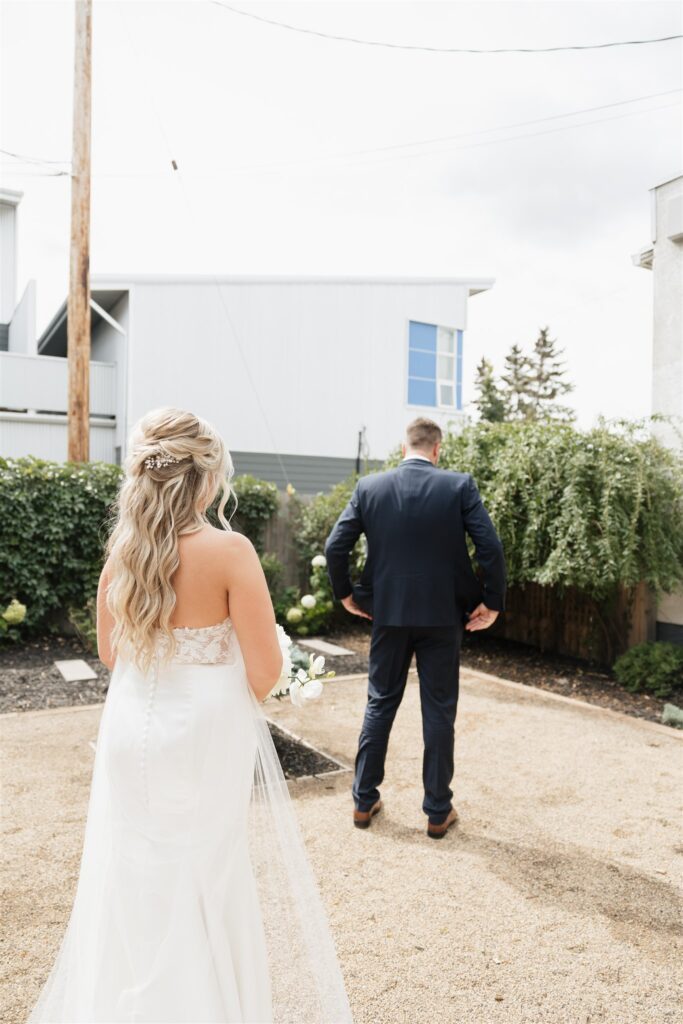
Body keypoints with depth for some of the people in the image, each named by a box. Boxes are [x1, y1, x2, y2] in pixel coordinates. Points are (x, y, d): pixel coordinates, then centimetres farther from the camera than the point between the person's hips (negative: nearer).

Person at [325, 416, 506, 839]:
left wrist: (345, 594, 11)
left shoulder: (370, 486, -1)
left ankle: (365, 800, 26)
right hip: (442, 614, -1)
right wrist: (492, 602, -2)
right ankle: (438, 811, 21)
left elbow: (335, 546, -3)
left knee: (380, 704, 15)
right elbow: (491, 547, -12)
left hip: (388, 613, 2)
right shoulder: (460, 485, -6)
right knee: (439, 710, 10)